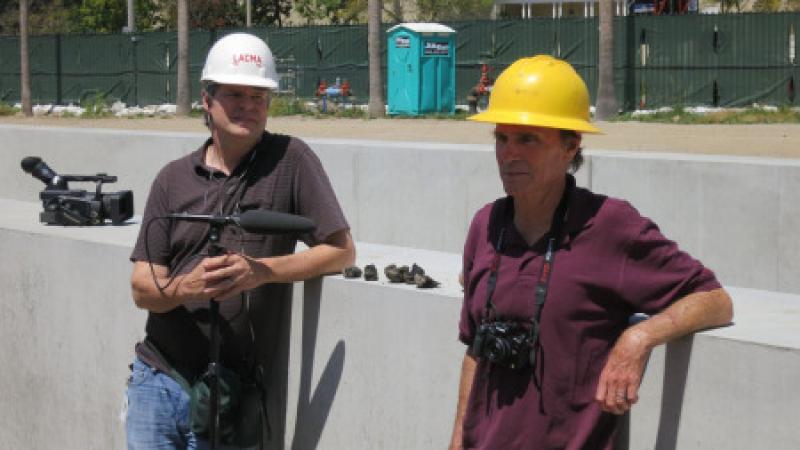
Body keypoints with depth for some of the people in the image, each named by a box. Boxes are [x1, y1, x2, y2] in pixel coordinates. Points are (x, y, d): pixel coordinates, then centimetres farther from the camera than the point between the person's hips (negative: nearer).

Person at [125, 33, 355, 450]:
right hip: (156, 381, 3)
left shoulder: (289, 159, -2)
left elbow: (341, 250, -6)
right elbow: (142, 288, 1)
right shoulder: (174, 178, 6)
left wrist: (261, 271, -20)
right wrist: (187, 286, -22)